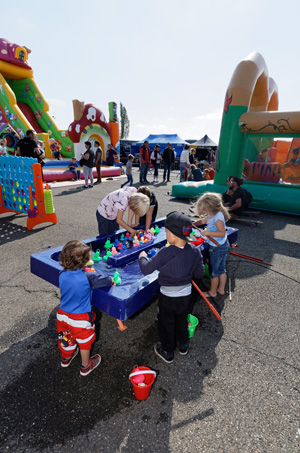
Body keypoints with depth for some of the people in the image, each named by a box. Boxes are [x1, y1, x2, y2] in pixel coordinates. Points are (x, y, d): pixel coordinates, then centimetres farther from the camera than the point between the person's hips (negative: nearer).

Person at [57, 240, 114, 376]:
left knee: (66, 339, 30)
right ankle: (85, 366, 43)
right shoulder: (88, 277, -29)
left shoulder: (62, 275, -13)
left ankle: (66, 358, 57)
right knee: (84, 342, 21)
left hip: (63, 315, 5)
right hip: (80, 319, -5)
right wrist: (111, 280, 3)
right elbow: (107, 280, -18)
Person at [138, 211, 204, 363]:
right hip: (186, 294, 5)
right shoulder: (195, 251, -16)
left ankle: (167, 352, 40)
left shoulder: (165, 253, -30)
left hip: (168, 297, -4)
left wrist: (142, 257, -1)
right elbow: (199, 274, -4)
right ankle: (183, 345, 51)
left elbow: (146, 270, -20)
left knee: (166, 324, 19)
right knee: (182, 320, 29)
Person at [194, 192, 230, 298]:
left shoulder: (217, 216, -25)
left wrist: (208, 232, -28)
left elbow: (222, 233, -30)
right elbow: (203, 221, 20)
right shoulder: (213, 215, 4)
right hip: (223, 246, 9)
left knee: (214, 271, 7)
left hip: (218, 248, -9)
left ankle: (212, 292, 24)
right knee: (221, 269, 20)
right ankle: (221, 289, 36)